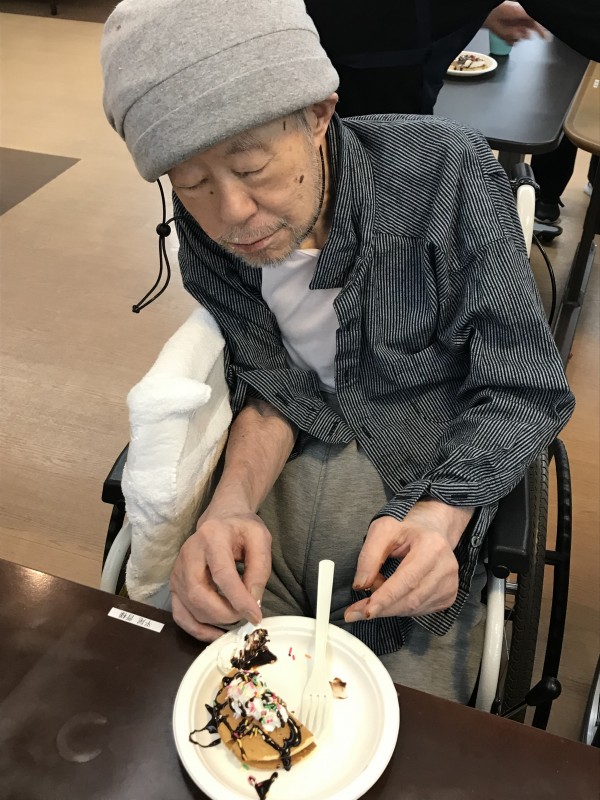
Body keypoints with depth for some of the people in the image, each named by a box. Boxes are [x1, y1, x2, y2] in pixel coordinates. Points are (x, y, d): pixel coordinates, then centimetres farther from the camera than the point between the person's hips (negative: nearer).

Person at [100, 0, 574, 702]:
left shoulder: (446, 174, -20)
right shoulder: (203, 227, -8)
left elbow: (524, 391, -13)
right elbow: (268, 384, -2)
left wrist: (440, 516, -31)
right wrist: (232, 504, -23)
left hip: (435, 474, -2)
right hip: (295, 459, 3)